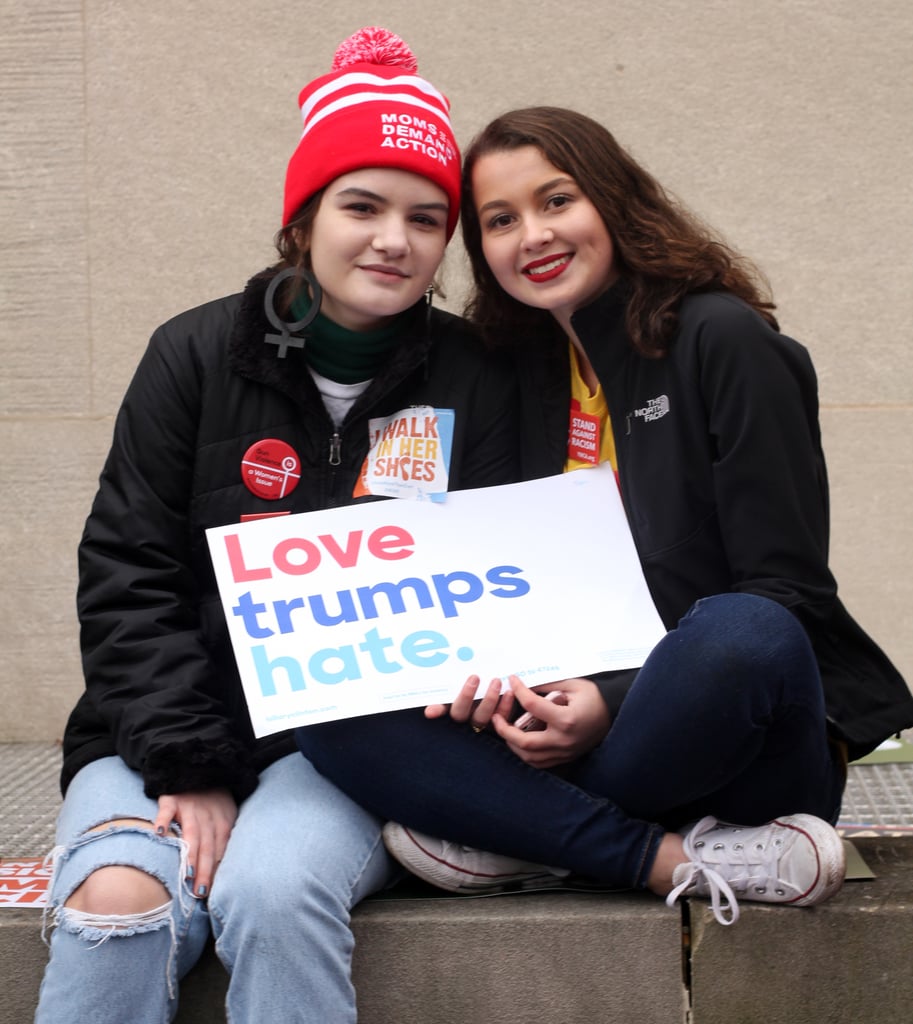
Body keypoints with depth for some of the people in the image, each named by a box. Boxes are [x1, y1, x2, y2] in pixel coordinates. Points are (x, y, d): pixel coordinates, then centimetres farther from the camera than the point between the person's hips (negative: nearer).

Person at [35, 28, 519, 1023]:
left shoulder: (471, 384, 4)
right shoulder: (197, 354, 3)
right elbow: (126, 576, -1)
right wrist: (190, 769, -11)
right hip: (163, 733, 1)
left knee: (272, 888, -31)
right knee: (117, 900, -28)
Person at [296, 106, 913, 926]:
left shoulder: (723, 341, -5)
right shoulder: (522, 372, 11)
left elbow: (788, 594, -10)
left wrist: (612, 705, -22)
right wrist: (485, 682, -12)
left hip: (738, 743, -5)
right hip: (573, 727, 5)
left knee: (740, 636, -39)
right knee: (332, 713, -17)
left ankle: (523, 842, -17)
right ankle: (674, 861, -23)